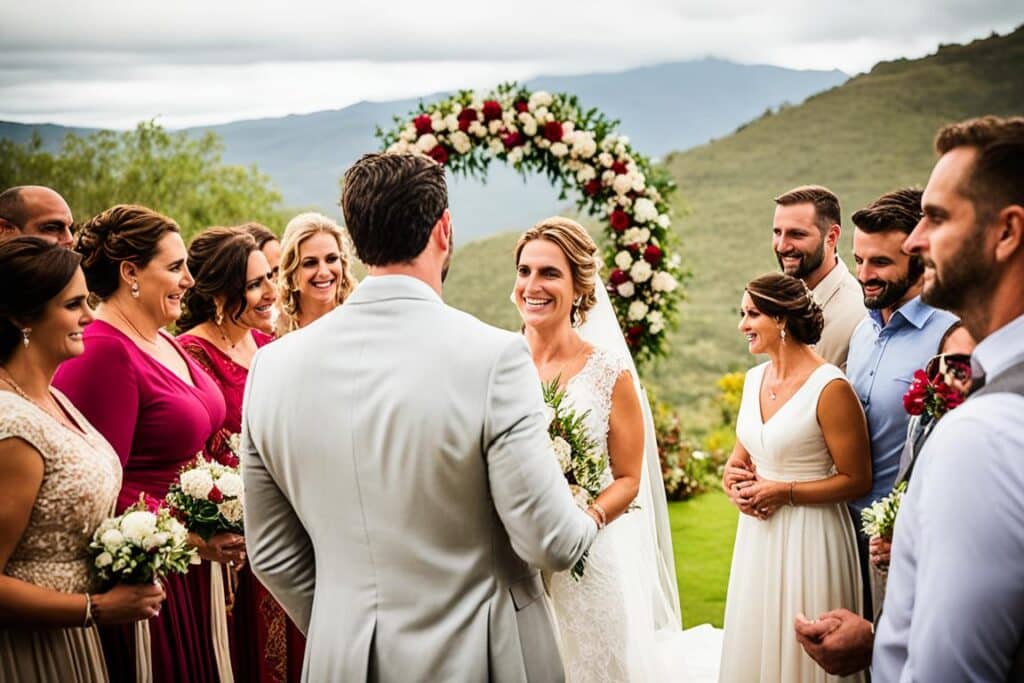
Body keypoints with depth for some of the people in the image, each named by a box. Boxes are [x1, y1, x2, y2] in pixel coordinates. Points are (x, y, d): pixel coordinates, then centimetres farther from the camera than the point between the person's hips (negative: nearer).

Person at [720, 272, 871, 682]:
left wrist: (784, 492, -17)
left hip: (808, 536, -7)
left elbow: (856, 480, -15)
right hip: (757, 533, 7)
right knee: (755, 641, 17)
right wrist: (732, 478, -4)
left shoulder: (829, 388, -17)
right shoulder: (755, 378, 6)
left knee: (800, 647, 6)